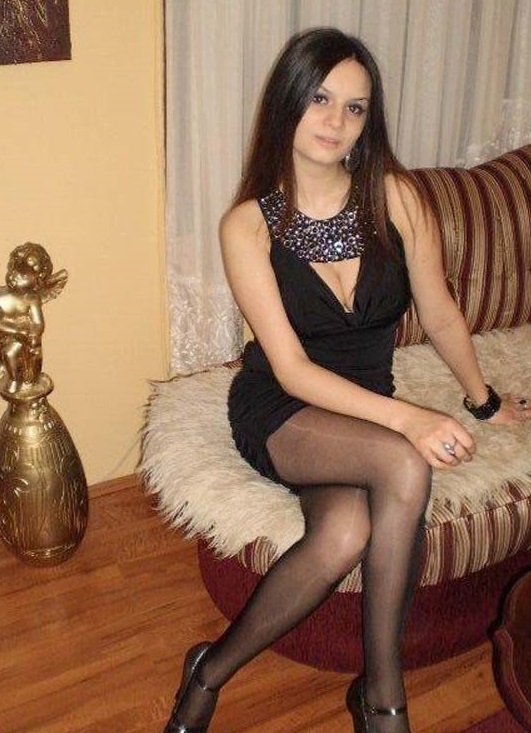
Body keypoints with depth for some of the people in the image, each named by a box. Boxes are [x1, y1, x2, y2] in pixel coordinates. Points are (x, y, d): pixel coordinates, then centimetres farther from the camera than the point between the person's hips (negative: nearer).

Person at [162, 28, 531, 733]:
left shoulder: (396, 197, -5)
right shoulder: (248, 224, -12)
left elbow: (439, 313, 7)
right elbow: (292, 370, -17)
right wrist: (408, 419, -29)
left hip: (363, 412, 3)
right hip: (277, 411, -2)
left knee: (346, 533, -31)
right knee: (404, 464, -32)